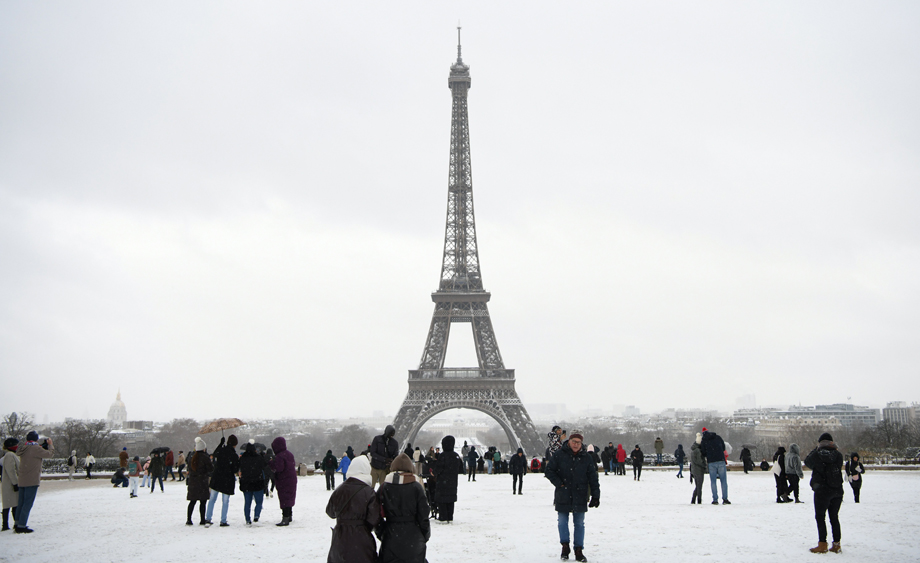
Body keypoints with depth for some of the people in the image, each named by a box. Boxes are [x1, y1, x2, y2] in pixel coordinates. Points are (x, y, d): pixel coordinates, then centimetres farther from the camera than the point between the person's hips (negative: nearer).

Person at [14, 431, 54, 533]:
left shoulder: (23, 449, 8)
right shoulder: (35, 449, -15)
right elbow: (50, 454, -8)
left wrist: (43, 445, 16)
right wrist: (50, 445, 9)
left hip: (22, 481, 8)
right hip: (32, 481, -8)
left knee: (21, 502, 15)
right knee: (28, 503, -4)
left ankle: (18, 524, 21)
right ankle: (21, 526, -4)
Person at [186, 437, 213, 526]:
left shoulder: (191, 457, 7)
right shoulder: (205, 457, -11)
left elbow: (189, 468, 14)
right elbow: (210, 469, -10)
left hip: (192, 481, 6)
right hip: (202, 482, -5)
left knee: (192, 501, 12)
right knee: (203, 502, -1)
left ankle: (189, 520, 10)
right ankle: (203, 520, 0)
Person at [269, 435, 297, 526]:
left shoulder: (279, 457, -18)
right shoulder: (290, 454, 10)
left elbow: (277, 468, -25)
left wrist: (270, 462, -10)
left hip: (283, 482, -9)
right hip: (292, 480, 9)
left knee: (284, 500, -8)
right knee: (289, 498, 19)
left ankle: (285, 519, -11)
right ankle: (289, 516, 30)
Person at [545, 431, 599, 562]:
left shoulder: (586, 458, 3)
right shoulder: (559, 455, -2)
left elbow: (593, 478, 5)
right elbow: (548, 471, 1)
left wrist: (595, 496, 0)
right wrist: (559, 483, -9)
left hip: (580, 497, 1)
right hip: (563, 496, -1)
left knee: (579, 523, 6)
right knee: (562, 522, 4)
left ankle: (579, 550, 13)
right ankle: (565, 546, 19)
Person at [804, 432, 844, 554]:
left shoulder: (816, 455, -11)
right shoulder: (838, 456, -2)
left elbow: (807, 462, 6)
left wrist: (816, 450, 14)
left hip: (822, 490, -4)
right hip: (837, 491, 4)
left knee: (820, 517, 4)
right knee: (834, 517, 13)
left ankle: (822, 544, 0)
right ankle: (836, 544, 13)